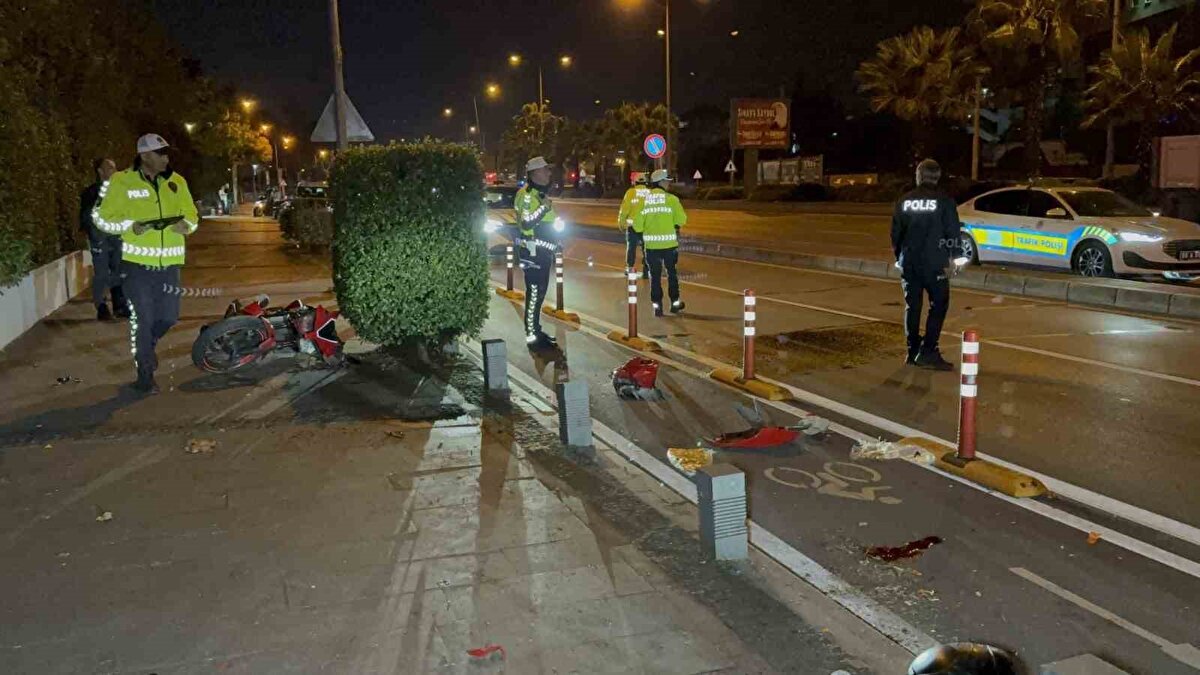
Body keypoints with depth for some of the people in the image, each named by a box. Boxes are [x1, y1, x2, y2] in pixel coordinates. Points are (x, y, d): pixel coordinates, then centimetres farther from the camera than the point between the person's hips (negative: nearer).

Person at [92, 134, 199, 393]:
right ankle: (144, 374, 14)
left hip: (169, 262, 4)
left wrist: (185, 224, -9)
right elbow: (103, 217, -1)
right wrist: (130, 226, -18)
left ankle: (146, 347, 41)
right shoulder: (122, 181, -4)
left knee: (168, 317, 9)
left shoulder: (176, 182, 8)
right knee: (142, 319, 0)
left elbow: (191, 215, 14)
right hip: (137, 262, -4)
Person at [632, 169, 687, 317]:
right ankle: (675, 302, 24)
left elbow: (637, 225, -2)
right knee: (672, 273, 15)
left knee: (655, 275, 11)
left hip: (651, 244, 2)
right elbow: (681, 220, -10)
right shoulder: (671, 199, -7)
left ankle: (657, 305, 11)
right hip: (669, 242, -2)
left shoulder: (643, 199, 0)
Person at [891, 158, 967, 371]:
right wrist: (956, 255, 5)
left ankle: (913, 352, 14)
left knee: (912, 306, 11)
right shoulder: (944, 201, -6)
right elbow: (953, 231, -6)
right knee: (939, 305, 1)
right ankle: (928, 352, -8)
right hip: (933, 263, -4)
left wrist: (899, 257, 21)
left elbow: (895, 232, 10)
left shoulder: (904, 201, 6)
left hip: (909, 262, 4)